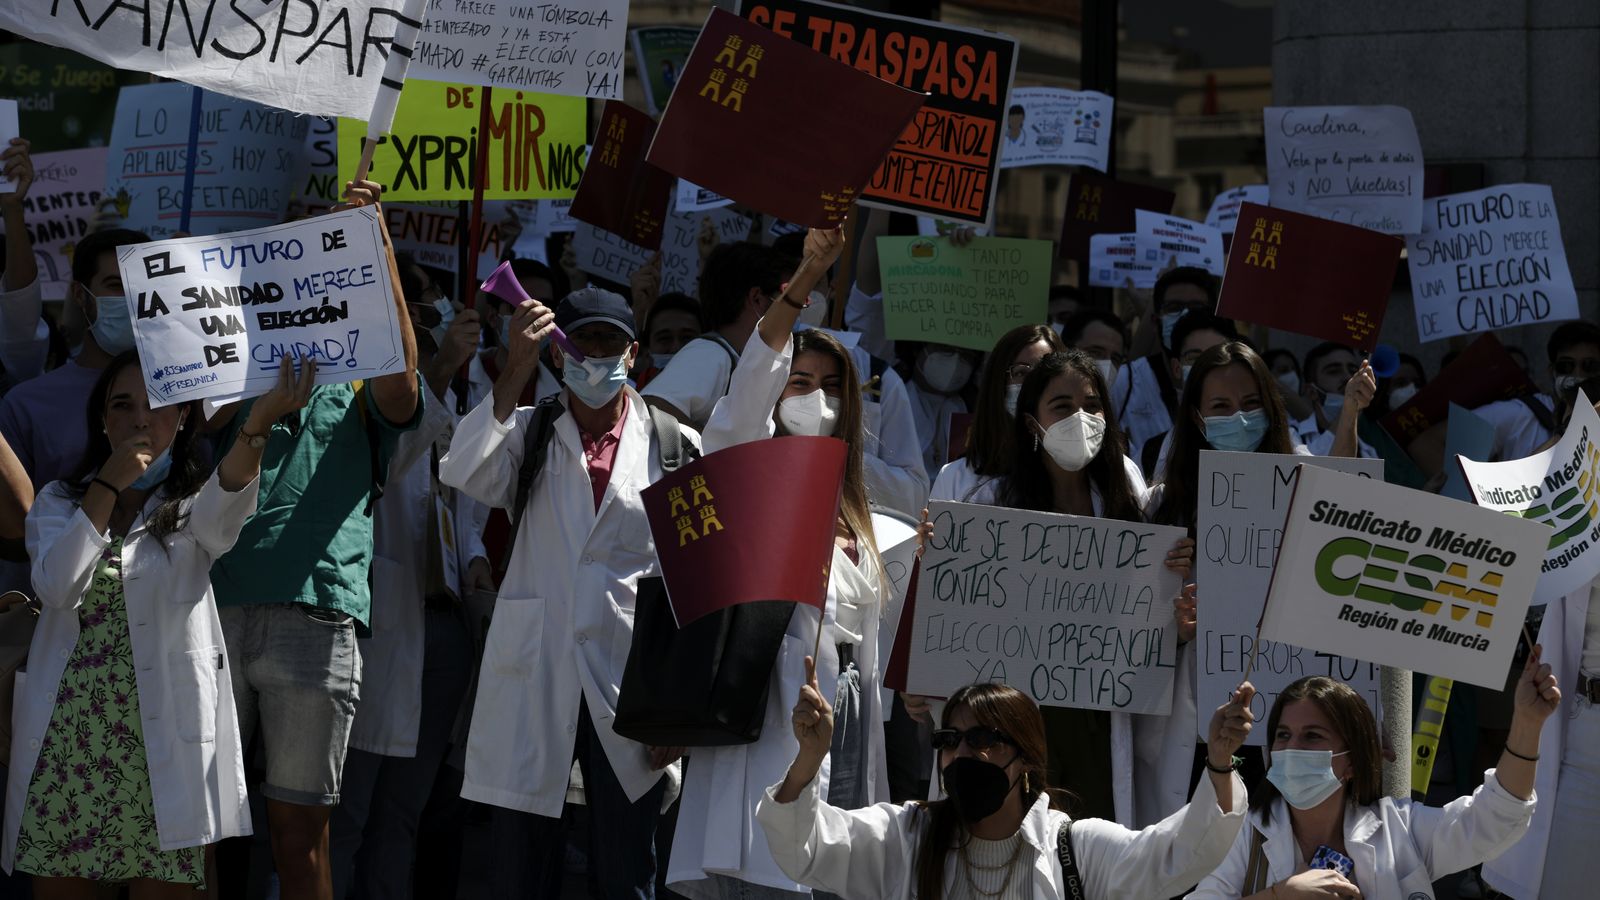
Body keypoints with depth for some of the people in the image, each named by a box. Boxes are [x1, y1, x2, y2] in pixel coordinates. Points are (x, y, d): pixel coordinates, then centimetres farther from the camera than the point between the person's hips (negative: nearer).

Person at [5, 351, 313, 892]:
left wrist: (258, 424, -41)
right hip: (65, 740, 1)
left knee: (162, 886, -3)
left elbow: (225, 507, -20)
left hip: (161, 742, -1)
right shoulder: (59, 503, 12)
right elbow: (57, 587, -8)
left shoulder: (191, 507, 7)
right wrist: (108, 486, -9)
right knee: (57, 886, 1)